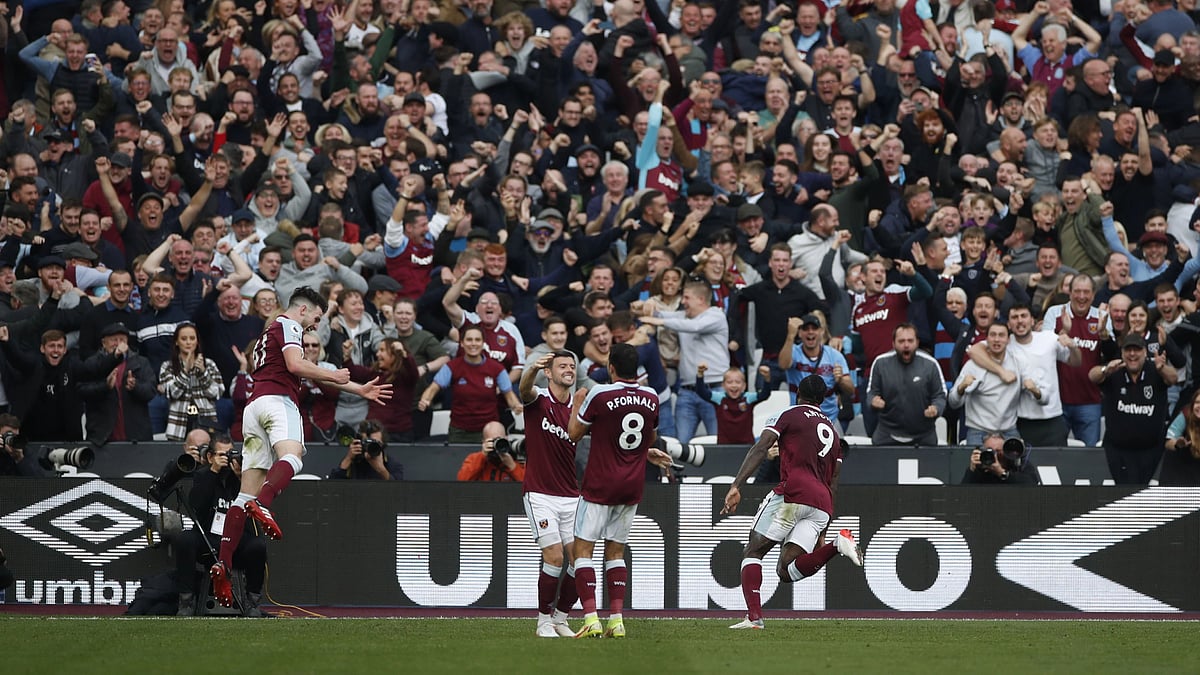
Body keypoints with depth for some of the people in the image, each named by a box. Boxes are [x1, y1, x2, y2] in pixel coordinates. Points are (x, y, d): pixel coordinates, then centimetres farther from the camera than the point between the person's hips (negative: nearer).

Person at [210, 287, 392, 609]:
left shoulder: (269, 332, 36)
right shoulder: (288, 326, 7)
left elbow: (312, 373, 41)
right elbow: (296, 365, -11)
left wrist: (359, 389, 44)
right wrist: (334, 376, 4)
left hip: (253, 407, 9)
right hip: (277, 400, -9)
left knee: (246, 492, 0)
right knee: (291, 458, -33)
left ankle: (223, 562, -13)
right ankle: (263, 504, -62)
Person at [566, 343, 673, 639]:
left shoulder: (599, 395, -15)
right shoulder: (651, 398, 1)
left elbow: (574, 433, -2)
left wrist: (577, 403, 13)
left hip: (600, 486, -5)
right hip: (633, 487, 5)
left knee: (582, 549, -1)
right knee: (615, 551, 14)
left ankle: (591, 618, -14)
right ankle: (616, 620, 5)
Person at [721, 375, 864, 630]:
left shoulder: (788, 415, 12)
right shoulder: (833, 431, 31)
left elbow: (760, 449, -4)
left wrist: (736, 487, -13)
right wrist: (821, 531, 31)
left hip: (793, 491, -5)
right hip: (823, 502, 5)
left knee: (752, 552, 6)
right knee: (786, 571, 0)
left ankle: (754, 616, -12)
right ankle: (838, 545, -18)